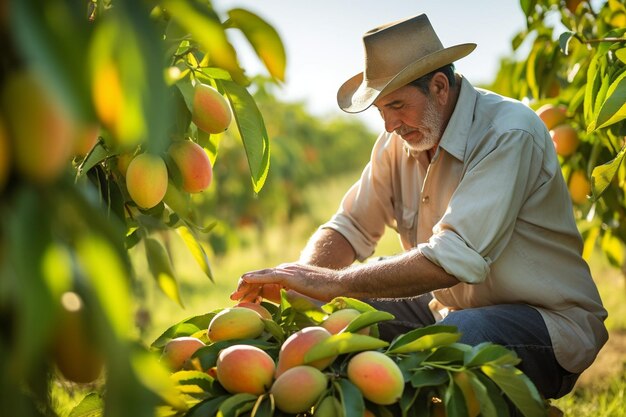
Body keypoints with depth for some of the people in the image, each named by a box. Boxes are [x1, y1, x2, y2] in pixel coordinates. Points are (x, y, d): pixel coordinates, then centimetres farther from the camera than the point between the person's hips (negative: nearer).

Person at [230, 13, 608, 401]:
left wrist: (335, 282, -31)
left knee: (459, 334, -37)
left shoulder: (509, 133, -22)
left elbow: (456, 258, -31)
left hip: (548, 322, -6)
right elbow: (351, 228, 6)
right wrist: (301, 275, -17)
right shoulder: (398, 141, 3)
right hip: (448, 308, 7)